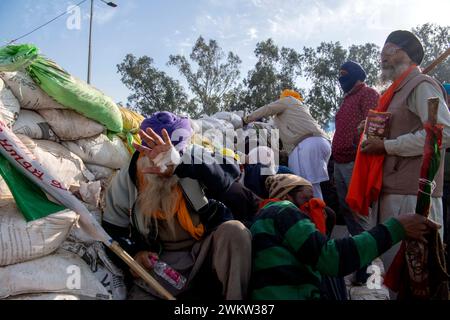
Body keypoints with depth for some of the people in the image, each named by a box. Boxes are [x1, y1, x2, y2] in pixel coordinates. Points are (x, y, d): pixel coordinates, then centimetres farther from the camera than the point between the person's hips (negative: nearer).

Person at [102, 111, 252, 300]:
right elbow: (113, 229, 10)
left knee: (235, 231, -31)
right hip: (160, 260, 1)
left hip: (206, 248, -1)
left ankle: (235, 295, -17)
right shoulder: (125, 180, -3)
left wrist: (182, 164, -46)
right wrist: (134, 253, -9)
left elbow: (226, 185, -31)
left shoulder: (195, 156, -10)